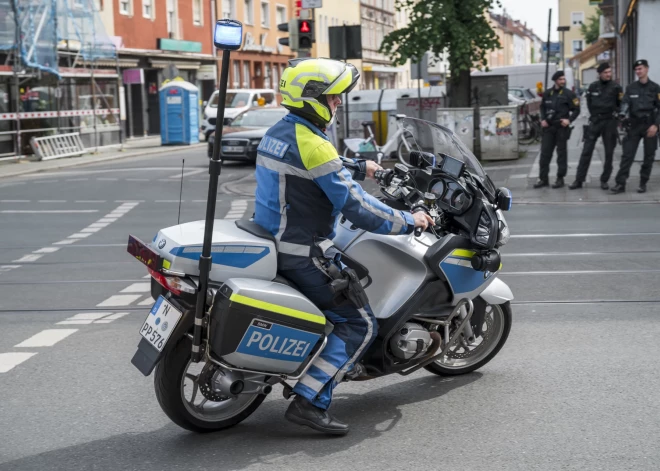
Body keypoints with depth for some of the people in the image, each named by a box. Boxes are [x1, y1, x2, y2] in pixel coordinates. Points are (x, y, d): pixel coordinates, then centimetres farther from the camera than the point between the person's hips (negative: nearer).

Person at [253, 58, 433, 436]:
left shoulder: (280, 132, 9)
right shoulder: (313, 144, -21)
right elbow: (355, 205, -23)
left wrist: (358, 168, 38)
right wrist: (407, 222, -13)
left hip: (274, 240, 10)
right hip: (301, 255, -10)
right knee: (360, 325, -4)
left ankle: (344, 363, 35)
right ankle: (310, 401, -9)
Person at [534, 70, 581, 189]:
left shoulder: (568, 94, -2)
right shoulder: (547, 93, 7)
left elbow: (576, 109, 0)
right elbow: (542, 107, 20)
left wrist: (569, 120, -13)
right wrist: (543, 119, 6)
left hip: (561, 127, -3)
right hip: (548, 127, 3)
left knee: (561, 153, 3)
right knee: (545, 152, 3)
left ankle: (560, 179, 10)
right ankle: (543, 178, 10)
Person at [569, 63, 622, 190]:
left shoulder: (616, 87, -2)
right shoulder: (593, 87, 4)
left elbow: (621, 104, 5)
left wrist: (615, 115, 1)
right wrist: (595, 115, 10)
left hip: (610, 122, -1)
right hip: (595, 122, 1)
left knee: (609, 153, 4)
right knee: (586, 152, -1)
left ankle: (605, 180, 14)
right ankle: (579, 180, 2)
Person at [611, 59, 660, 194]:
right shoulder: (631, 88, 8)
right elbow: (626, 103, -2)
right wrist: (622, 115, -23)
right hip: (634, 126, 1)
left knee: (649, 157, 5)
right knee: (627, 155, -4)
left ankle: (643, 184, 15)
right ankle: (620, 183, -5)